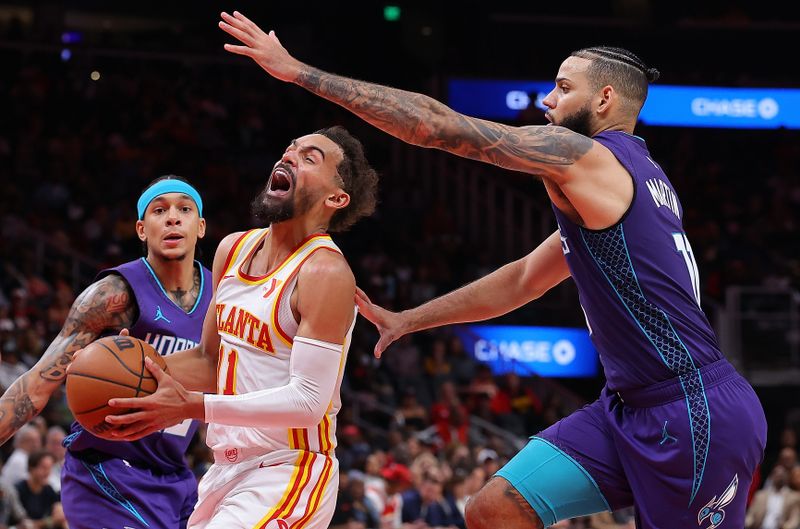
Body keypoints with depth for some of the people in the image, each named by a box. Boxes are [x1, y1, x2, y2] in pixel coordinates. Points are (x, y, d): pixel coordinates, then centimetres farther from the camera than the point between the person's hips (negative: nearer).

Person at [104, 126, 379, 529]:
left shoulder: (325, 273, -16)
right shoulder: (233, 250, 8)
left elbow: (309, 401, -23)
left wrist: (191, 406, -28)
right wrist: (144, 367, 0)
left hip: (288, 473, -8)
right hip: (228, 466, 8)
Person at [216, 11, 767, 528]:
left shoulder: (584, 156, -11)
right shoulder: (626, 174, 17)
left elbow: (437, 124, -13)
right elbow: (523, 279, 26)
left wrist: (298, 71, -10)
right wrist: (408, 320, 28)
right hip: (627, 409, 9)